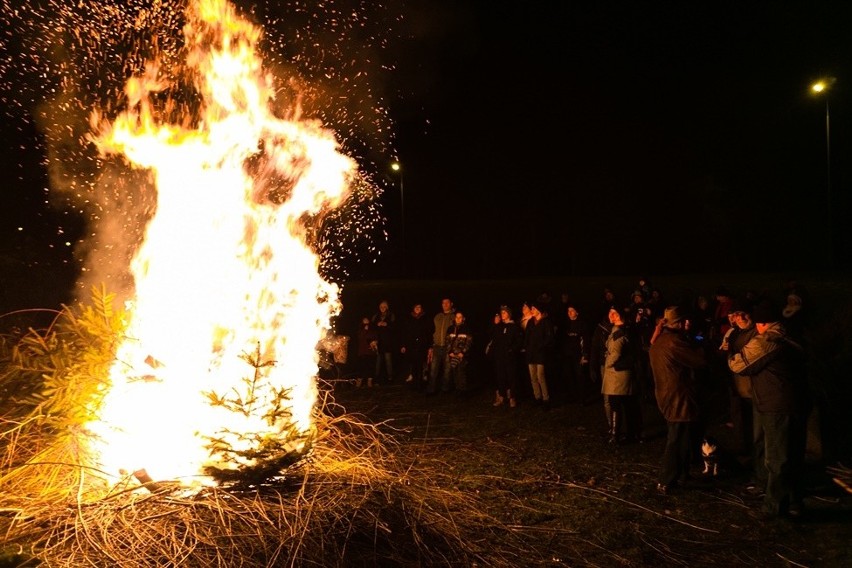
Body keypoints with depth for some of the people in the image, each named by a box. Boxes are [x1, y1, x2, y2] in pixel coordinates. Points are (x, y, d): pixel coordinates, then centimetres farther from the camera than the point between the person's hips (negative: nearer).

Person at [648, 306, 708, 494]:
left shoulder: (657, 341, 9)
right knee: (679, 440, -1)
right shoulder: (674, 341, -21)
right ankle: (666, 482, 3)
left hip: (666, 396, 9)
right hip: (679, 398, -9)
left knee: (674, 438, 21)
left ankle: (680, 474, 32)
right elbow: (700, 359, -17)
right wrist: (700, 348, 3)